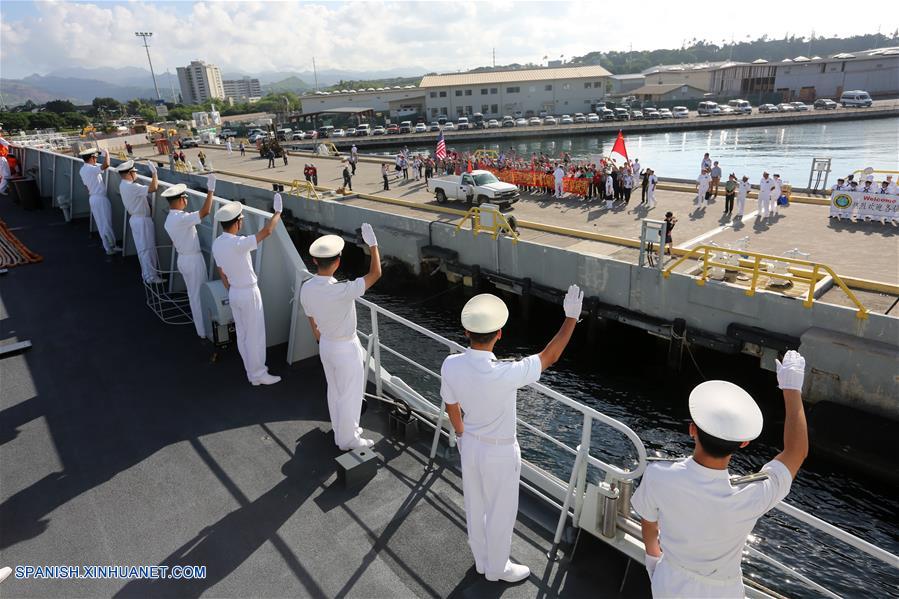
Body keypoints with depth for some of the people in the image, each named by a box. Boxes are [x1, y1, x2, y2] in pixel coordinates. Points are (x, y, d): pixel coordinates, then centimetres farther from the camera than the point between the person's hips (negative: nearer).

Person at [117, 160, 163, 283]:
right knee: (147, 248, -6)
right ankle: (151, 276, -3)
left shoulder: (123, 185, 9)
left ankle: (147, 273, 21)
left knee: (142, 248, 14)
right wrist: (154, 172, -19)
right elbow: (153, 188, -29)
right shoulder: (132, 187, -22)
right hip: (142, 220, -10)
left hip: (135, 218, 10)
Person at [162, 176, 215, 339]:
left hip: (183, 259, 9)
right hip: (193, 260, -9)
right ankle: (203, 331, 10)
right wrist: (210, 191, -24)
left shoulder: (169, 220, 6)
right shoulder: (182, 218, -24)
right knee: (199, 296, 1)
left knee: (193, 294, 17)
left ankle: (200, 327, 29)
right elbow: (205, 211, -32)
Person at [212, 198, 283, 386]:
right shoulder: (238, 244, -27)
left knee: (242, 334, 17)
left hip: (234, 293, 8)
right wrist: (278, 211, -11)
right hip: (248, 293, -8)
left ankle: (251, 370, 31)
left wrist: (231, 291, 20)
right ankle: (258, 375, 15)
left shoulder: (217, 243, 0)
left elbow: (221, 272, 9)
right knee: (255, 335, 4)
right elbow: (266, 231, -26)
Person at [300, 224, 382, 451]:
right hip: (346, 348, -7)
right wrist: (372, 243, -17)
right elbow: (375, 273, -26)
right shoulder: (342, 291, -33)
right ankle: (348, 440, 27)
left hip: (326, 346, 7)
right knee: (350, 395, 11)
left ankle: (341, 432, 43)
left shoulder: (306, 289, -10)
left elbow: (313, 323, 5)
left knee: (334, 391, 24)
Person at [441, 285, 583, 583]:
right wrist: (571, 317, -14)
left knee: (475, 507, 26)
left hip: (470, 445, 6)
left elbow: (452, 407, -2)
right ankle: (497, 568, 44)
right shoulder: (504, 374, -36)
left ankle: (481, 561, 50)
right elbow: (549, 357, -22)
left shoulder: (450, 365, -20)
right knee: (501, 513, 20)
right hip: (500, 452, -5)